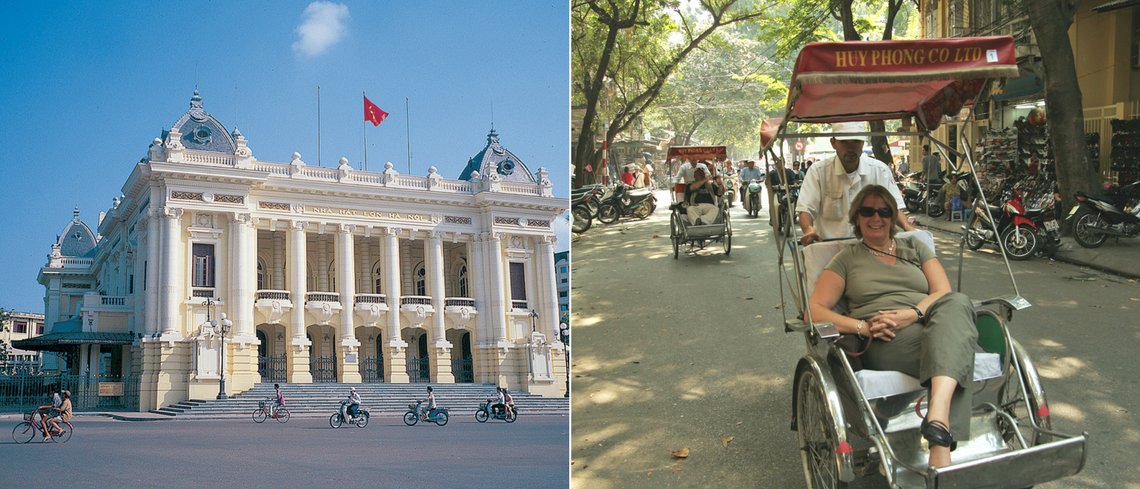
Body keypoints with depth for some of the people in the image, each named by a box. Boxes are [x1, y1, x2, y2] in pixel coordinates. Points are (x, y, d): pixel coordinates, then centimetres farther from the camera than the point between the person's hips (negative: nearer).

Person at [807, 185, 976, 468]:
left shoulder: (914, 247, 27)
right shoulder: (847, 259, 18)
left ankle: (938, 418, -54)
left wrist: (913, 314, -11)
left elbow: (944, 293, 12)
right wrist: (863, 327, -11)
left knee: (956, 303, -36)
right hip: (885, 343, -3)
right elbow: (814, 311, 6)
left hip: (930, 325, 3)